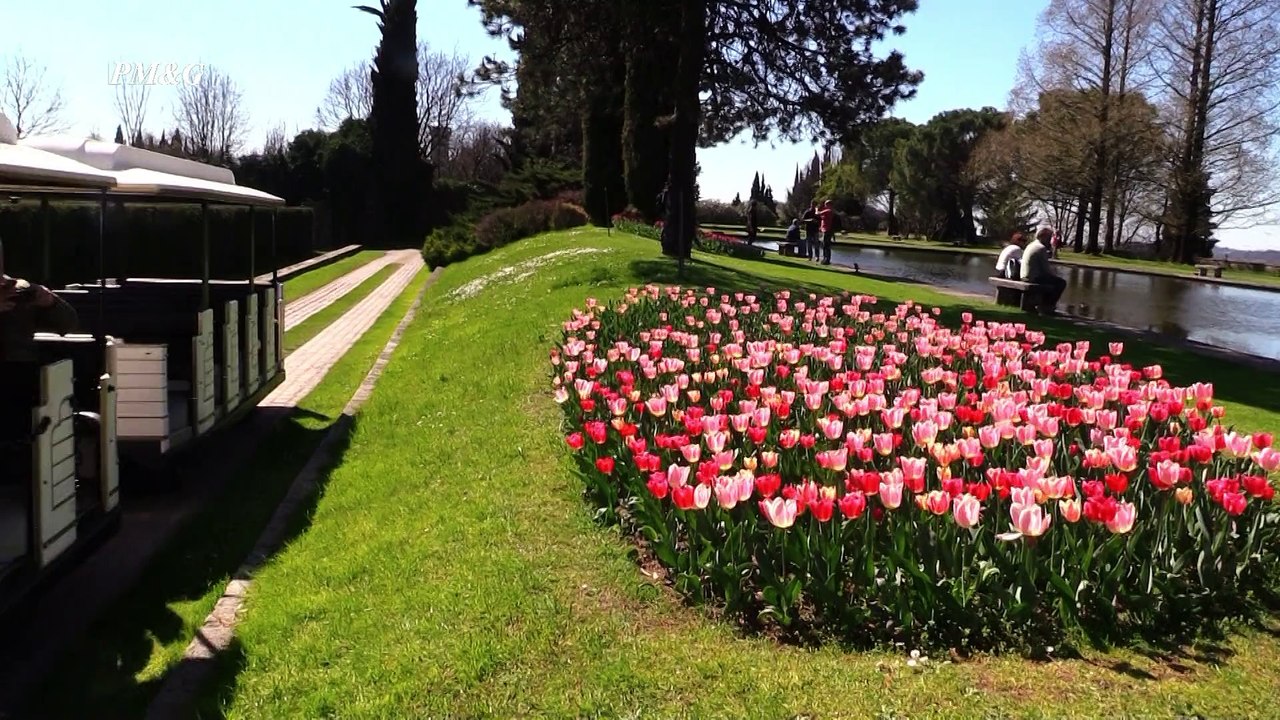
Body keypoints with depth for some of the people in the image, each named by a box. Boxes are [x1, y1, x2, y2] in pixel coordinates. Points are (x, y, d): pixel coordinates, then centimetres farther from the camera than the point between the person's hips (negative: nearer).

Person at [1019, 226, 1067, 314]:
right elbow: (1046, 268, -15)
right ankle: (1048, 306, 6)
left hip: (1025, 276, 10)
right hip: (1034, 277, -10)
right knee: (1061, 282, -2)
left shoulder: (1031, 245, 14)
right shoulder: (1041, 248, -16)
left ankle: (1044, 304, 32)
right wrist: (1055, 275, 2)